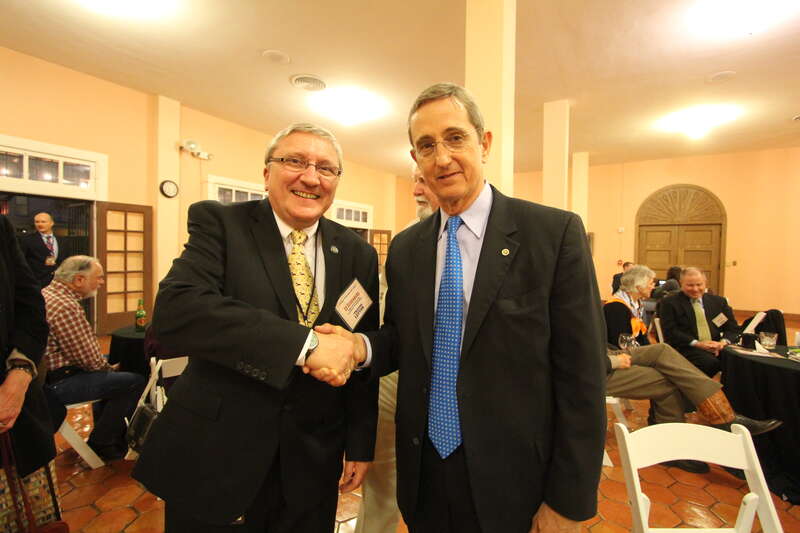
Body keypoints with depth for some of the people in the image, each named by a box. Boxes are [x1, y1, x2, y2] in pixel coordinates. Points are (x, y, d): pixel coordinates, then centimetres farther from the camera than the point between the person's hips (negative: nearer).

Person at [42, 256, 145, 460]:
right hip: (57, 383, -11)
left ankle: (104, 430, 35)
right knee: (134, 382, -15)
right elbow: (90, 361, -22)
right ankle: (101, 444, 5)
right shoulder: (65, 306, -25)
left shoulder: (48, 293, 9)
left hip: (48, 372, 11)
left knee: (110, 372, 28)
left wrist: (107, 363, 11)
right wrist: (109, 366, -1)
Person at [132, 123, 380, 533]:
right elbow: (173, 312, -24)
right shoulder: (219, 223, -8)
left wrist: (361, 444, 4)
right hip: (212, 458, -2)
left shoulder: (358, 254, -1)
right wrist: (305, 344, -29)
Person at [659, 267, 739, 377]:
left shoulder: (719, 301, 17)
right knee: (711, 363, -32)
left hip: (717, 347, 5)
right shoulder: (669, 303, 2)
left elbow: (733, 328, 16)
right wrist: (696, 343, -16)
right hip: (686, 348, -4)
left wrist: (724, 341, -6)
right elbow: (670, 332, -6)